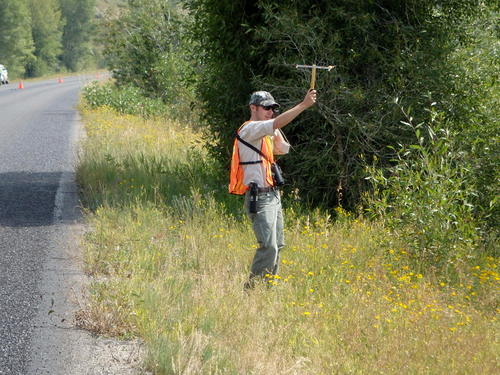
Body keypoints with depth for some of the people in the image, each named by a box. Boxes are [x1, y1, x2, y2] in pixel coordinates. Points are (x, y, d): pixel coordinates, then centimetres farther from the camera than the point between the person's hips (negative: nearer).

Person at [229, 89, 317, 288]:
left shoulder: (263, 133, 20)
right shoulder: (249, 129, -10)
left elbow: (283, 149, 22)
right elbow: (277, 122, -24)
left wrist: (276, 135, 9)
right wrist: (304, 105, -25)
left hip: (273, 195, 10)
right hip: (259, 197, -10)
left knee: (277, 245, 11)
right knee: (268, 247, -17)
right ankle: (252, 288, -13)